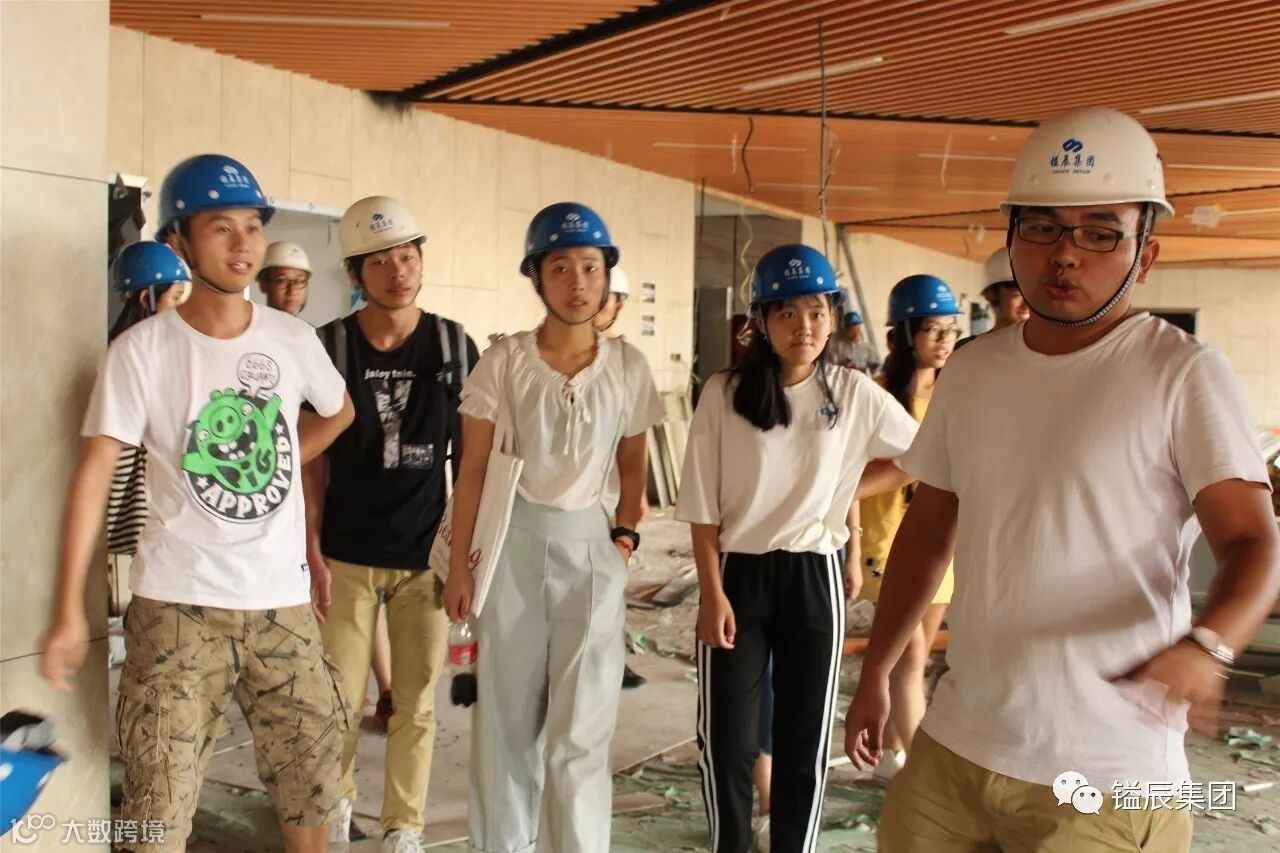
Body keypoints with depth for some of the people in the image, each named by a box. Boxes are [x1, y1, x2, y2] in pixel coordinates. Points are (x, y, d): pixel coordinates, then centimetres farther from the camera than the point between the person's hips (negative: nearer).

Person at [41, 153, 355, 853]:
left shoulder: (293, 339, 2)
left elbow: (339, 414, 21)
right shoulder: (141, 349, -8)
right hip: (177, 604, -3)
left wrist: (267, 471, 7)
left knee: (310, 783, 14)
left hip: (282, 599, 3)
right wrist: (69, 610, -17)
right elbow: (95, 472, -12)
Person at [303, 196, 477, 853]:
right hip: (346, 555, 0)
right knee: (341, 699, 8)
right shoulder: (329, 347, -4)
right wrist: (311, 553, -5)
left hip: (426, 555, 1)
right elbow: (312, 458, 0)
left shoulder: (454, 346, -1)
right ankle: (337, 800, 36)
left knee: (417, 702, 8)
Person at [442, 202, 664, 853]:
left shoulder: (628, 367, -2)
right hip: (513, 545, 0)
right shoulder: (504, 361, -6)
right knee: (506, 720, 11)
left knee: (581, 731, 2)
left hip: (591, 549, 0)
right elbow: (472, 470, -1)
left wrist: (625, 535, 0)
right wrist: (459, 565, -1)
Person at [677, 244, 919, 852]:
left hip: (814, 579, 1)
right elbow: (702, 506, -5)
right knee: (727, 739, 3)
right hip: (738, 576, -1)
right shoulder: (724, 394, -7)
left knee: (805, 742, 10)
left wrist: (843, 494, 2)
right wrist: (712, 594, -9)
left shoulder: (853, 394, -3)